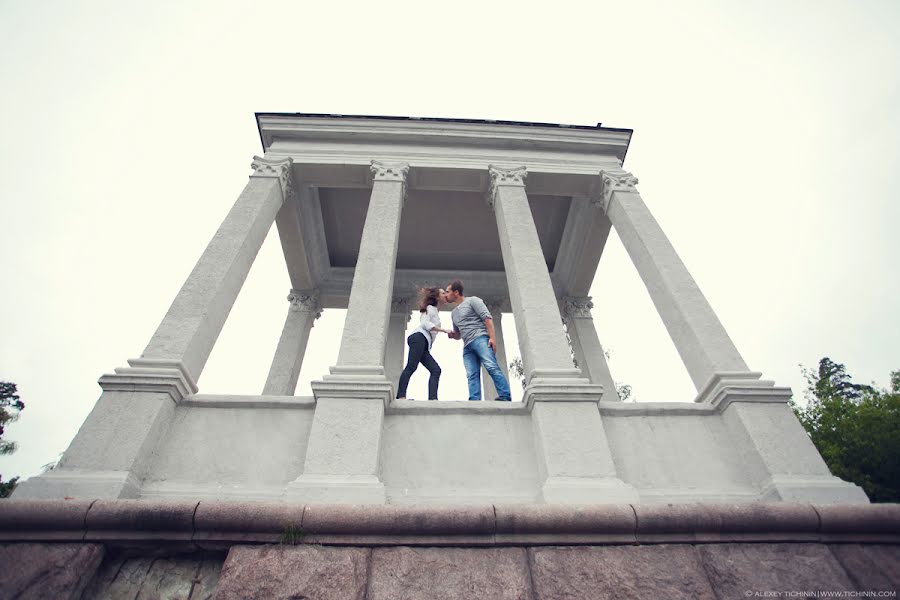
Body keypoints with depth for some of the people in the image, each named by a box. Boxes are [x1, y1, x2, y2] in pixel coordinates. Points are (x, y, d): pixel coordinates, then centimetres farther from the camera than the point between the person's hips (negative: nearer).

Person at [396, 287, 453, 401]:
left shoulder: (434, 311, 34)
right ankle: (401, 396, -28)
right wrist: (444, 330, -10)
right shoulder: (431, 308, 8)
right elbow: (425, 323, -8)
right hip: (419, 338, -9)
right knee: (411, 366, -20)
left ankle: (432, 398, -19)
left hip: (424, 345, 9)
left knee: (436, 370, -6)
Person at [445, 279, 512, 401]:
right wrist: (452, 335, 10)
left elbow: (487, 318, -4)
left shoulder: (472, 300, 8)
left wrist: (492, 337, -17)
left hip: (480, 338, -7)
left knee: (491, 367, -22)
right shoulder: (454, 313, 30)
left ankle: (505, 397, -27)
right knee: (472, 375, -9)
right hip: (467, 346, 7)